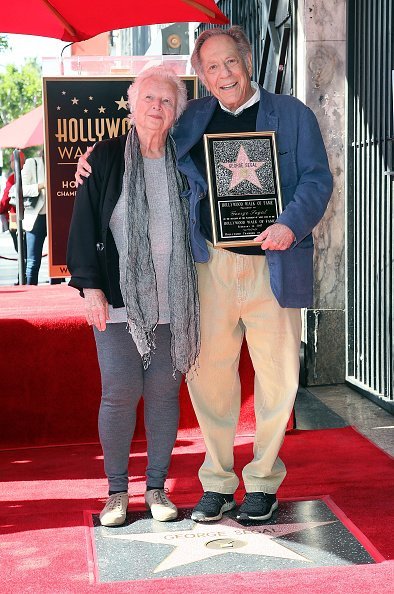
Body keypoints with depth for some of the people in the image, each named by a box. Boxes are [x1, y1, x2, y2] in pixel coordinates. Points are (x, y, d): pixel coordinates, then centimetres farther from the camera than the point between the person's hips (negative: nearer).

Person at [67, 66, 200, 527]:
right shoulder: (107, 157, 1)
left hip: (172, 303, 2)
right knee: (119, 393, -2)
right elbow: (85, 223, 0)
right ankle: (117, 491, 14)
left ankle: (156, 487, 18)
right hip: (119, 300, -2)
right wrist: (90, 286, -7)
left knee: (164, 393, 5)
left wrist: (196, 291, 9)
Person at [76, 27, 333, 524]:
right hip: (211, 264, 2)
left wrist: (291, 225, -16)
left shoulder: (292, 114, 7)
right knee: (207, 371, 3)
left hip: (272, 264, -1)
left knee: (277, 372, 4)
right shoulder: (191, 119, 14)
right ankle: (217, 482, 18)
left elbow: (317, 179, 1)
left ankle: (263, 479, 21)